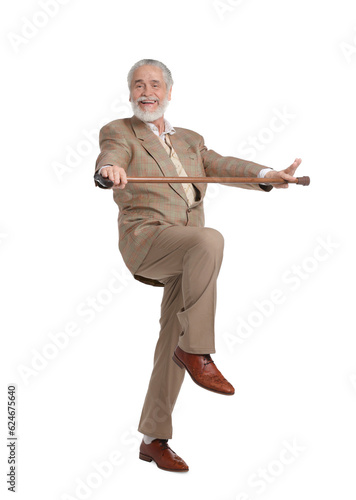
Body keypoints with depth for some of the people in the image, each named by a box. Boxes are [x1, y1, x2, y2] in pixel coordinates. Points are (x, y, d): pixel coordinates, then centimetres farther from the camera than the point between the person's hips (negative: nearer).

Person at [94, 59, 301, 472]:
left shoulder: (191, 140, 24)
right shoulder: (119, 132, 8)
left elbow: (223, 166, 8)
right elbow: (111, 155, -16)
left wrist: (272, 175, -11)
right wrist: (109, 169, -42)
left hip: (185, 259, 5)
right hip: (144, 238, -5)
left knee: (173, 344, 4)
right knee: (210, 240, -34)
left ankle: (153, 440, 16)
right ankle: (195, 349, -26)